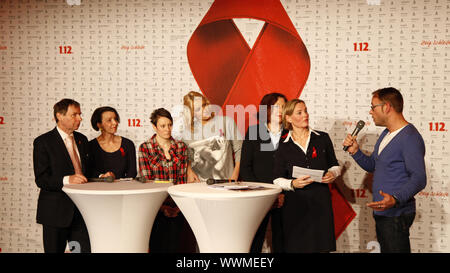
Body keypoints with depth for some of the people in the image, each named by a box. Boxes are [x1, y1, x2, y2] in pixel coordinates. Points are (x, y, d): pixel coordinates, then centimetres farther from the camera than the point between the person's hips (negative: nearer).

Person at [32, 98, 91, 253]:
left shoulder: (82, 140, 12)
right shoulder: (42, 142, -7)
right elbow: (41, 180, -14)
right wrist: (67, 180, -28)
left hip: (81, 210, 5)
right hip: (56, 213, -5)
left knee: (86, 249, 4)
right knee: (55, 250, 5)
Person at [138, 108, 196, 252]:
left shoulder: (181, 147, 7)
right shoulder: (145, 148, -2)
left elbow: (182, 178, 4)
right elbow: (146, 180, -5)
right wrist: (162, 206, -12)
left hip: (176, 207, 2)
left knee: (174, 245, 4)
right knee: (156, 245, 2)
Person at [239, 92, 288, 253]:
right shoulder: (253, 132, 7)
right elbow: (244, 167, 3)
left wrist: (284, 194, -10)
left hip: (283, 200, 0)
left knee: (281, 244, 1)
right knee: (253, 244, -2)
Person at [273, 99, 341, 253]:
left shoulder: (323, 138, 7)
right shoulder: (283, 146, 5)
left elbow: (334, 165, 17)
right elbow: (277, 179, 4)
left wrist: (333, 174, -5)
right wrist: (293, 184, -15)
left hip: (321, 201, 1)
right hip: (295, 204, -1)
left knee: (322, 247, -1)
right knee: (296, 247, -1)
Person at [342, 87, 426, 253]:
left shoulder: (410, 138, -18)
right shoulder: (386, 134, 14)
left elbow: (419, 178, -24)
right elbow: (372, 166, 20)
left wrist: (395, 199, -38)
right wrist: (355, 151, 4)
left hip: (396, 214, -10)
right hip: (381, 211, 10)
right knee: (385, 249, 18)